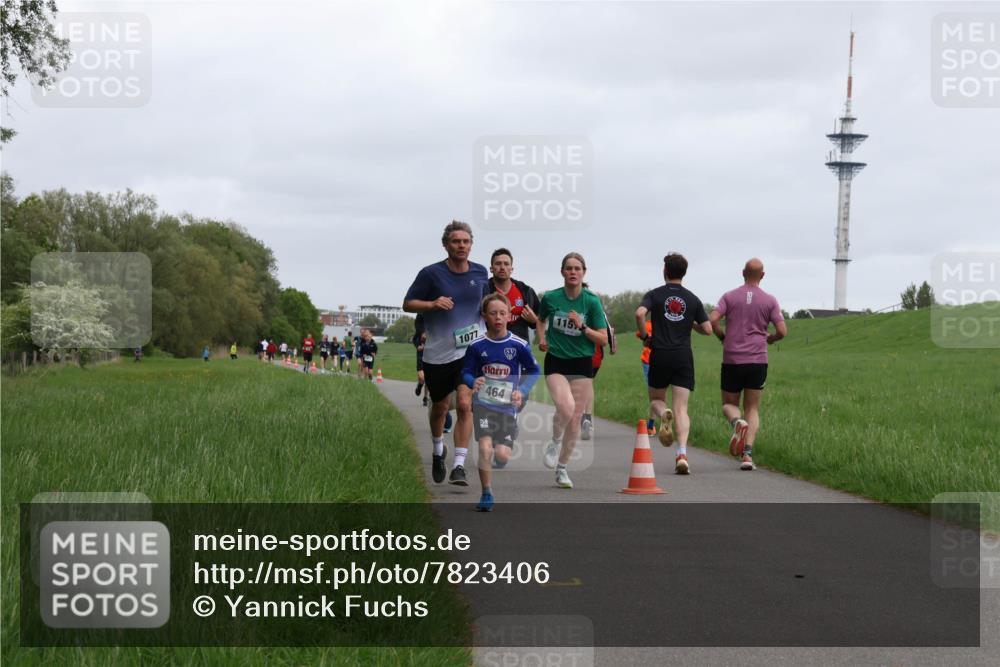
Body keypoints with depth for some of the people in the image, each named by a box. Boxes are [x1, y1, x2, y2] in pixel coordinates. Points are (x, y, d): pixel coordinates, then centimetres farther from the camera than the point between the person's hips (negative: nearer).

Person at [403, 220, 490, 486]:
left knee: (465, 404, -15)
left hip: (471, 349, 1)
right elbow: (408, 304, -3)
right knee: (440, 407, 14)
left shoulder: (480, 272, 4)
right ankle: (438, 450, 44)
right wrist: (433, 304, -20)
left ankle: (459, 465, -12)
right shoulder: (431, 273, -7)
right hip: (438, 352, -1)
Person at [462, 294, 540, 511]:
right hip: (483, 403, 0)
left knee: (502, 455, -6)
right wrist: (473, 382, -18)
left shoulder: (519, 345, -6)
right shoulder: (476, 346, -4)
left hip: (507, 405, 0)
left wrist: (522, 391, -8)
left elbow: (533, 371, 6)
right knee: (485, 448, -18)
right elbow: (466, 372, 4)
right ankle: (486, 494, -3)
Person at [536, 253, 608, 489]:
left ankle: (562, 468, 20)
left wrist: (582, 327, -18)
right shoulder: (550, 298, -3)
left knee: (575, 419, 3)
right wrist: (541, 338, 3)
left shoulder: (591, 301, -5)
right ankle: (555, 442, 5)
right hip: (556, 362, -1)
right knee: (565, 406, -25)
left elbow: (604, 339, -4)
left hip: (582, 364, 1)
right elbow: (540, 320, 20)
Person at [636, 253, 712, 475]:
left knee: (656, 400, 18)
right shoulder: (693, 299, 7)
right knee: (681, 409, -2)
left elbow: (639, 313, -17)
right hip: (684, 356, 1)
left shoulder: (655, 295, 1)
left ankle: (664, 414, -18)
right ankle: (682, 454, -19)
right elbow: (707, 330, 6)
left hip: (660, 355, -1)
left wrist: (644, 337, -3)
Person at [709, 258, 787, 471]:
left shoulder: (729, 297, 2)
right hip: (758, 360, 0)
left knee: (729, 404, 15)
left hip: (731, 359, 0)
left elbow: (713, 320, -11)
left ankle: (737, 422, -20)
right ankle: (747, 454, -8)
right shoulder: (770, 301, 2)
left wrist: (723, 337, 8)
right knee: (753, 409, 6)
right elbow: (782, 331, -4)